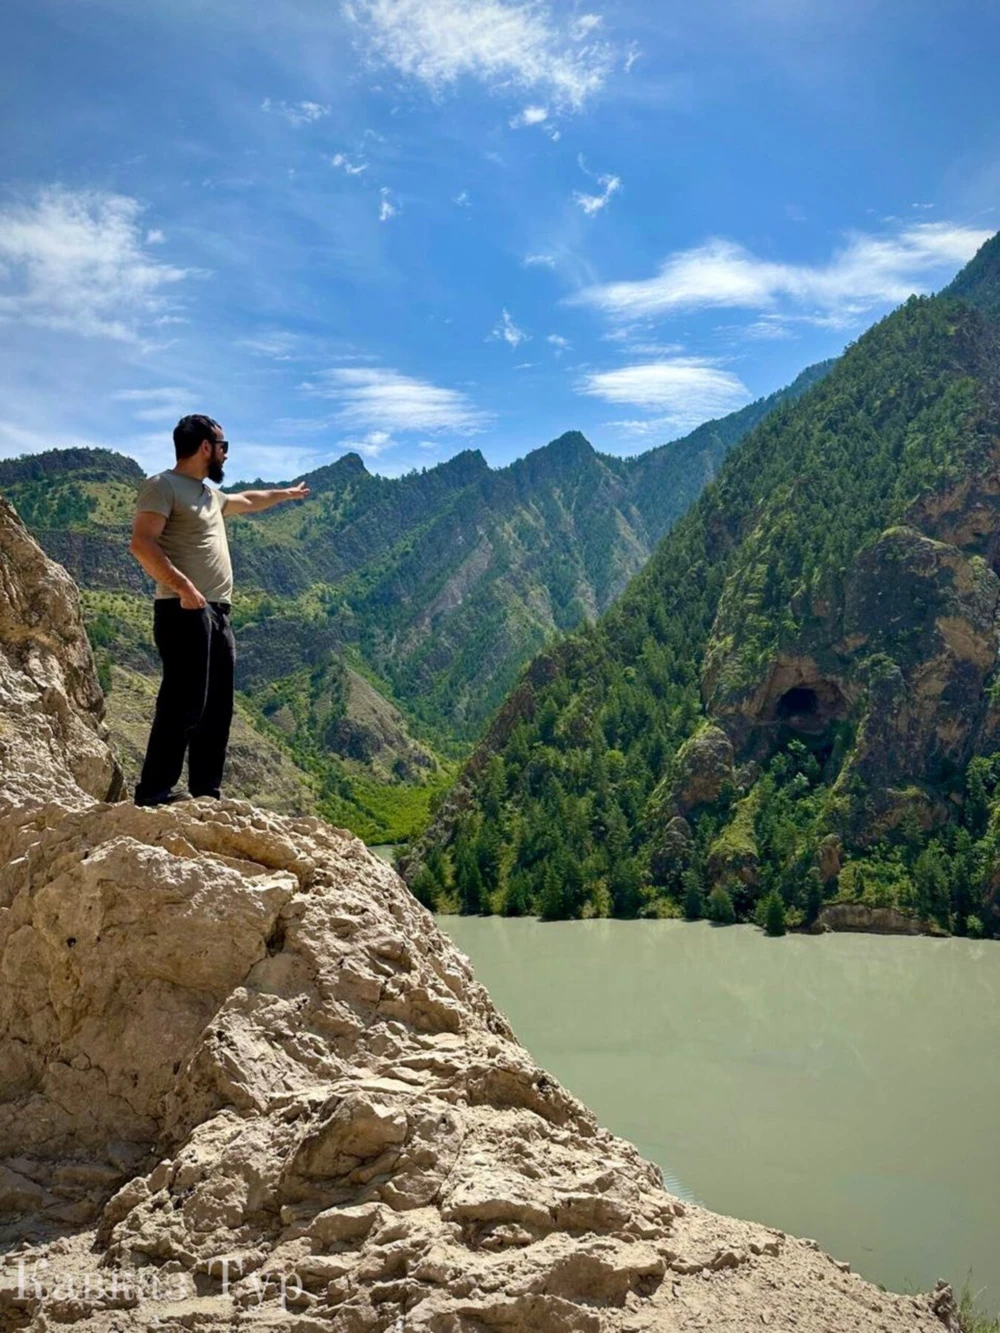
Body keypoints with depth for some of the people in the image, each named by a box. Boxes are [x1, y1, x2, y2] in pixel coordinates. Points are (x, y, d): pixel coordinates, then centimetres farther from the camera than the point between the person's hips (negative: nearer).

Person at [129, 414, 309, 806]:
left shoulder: (208, 494, 23)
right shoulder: (162, 486, -5)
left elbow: (247, 501, 44)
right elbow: (141, 543, -17)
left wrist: (287, 493, 57)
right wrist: (183, 586, -26)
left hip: (217, 613, 10)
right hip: (185, 611, -10)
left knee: (217, 707, 9)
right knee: (183, 703, -13)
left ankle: (206, 792, 13)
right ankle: (154, 791, -9)